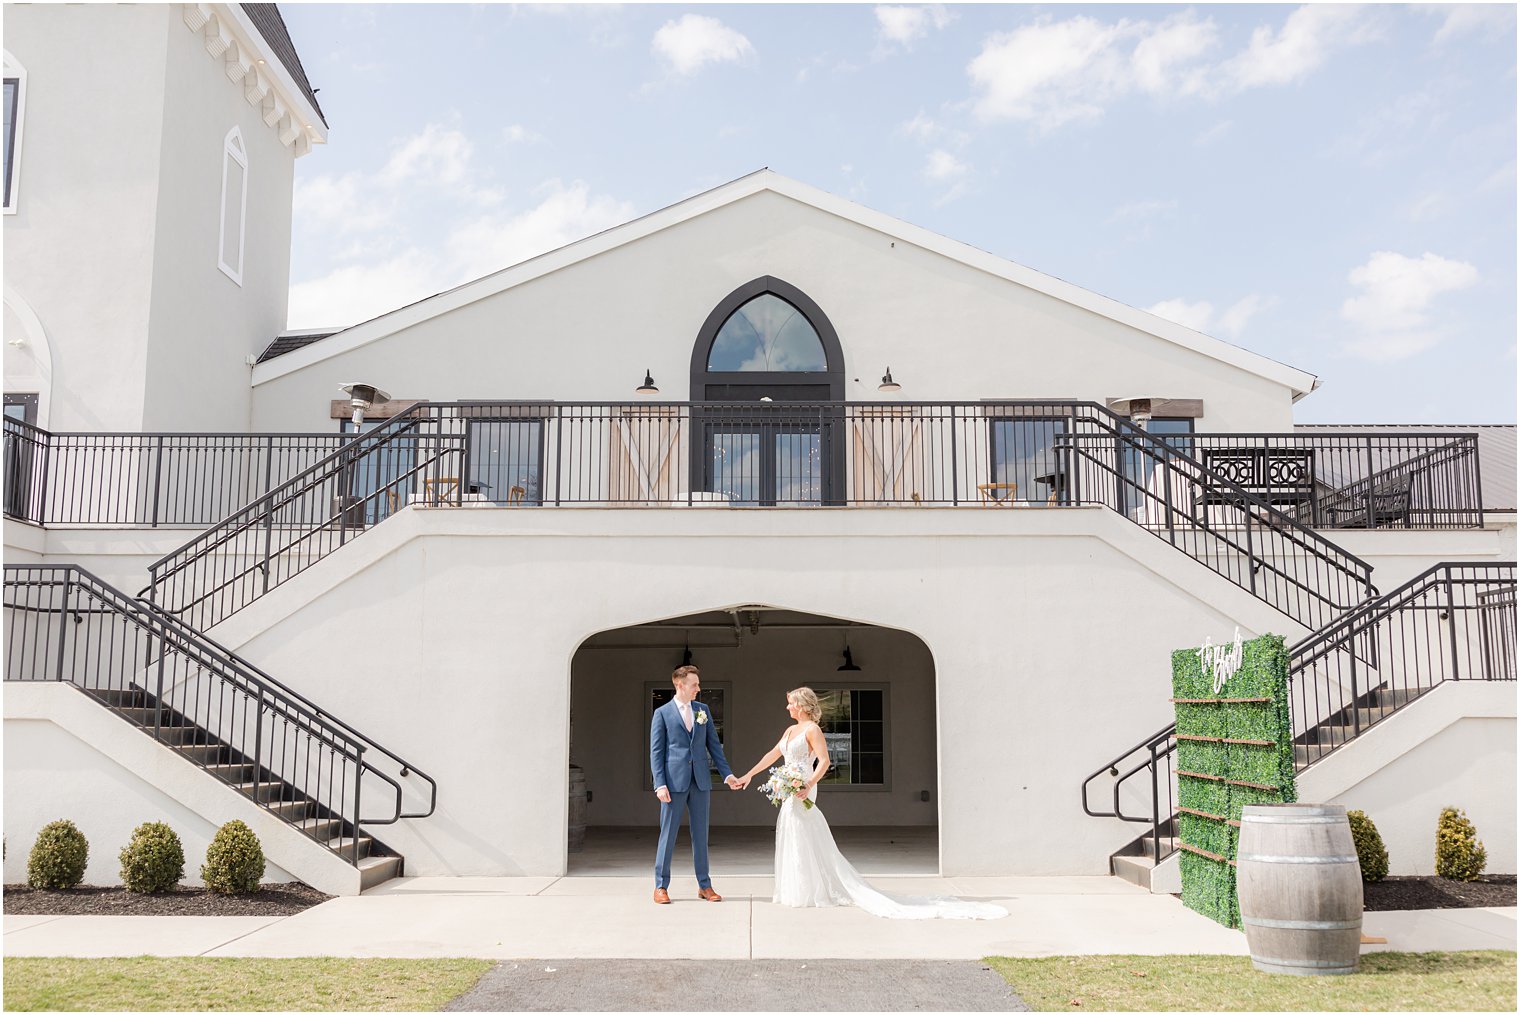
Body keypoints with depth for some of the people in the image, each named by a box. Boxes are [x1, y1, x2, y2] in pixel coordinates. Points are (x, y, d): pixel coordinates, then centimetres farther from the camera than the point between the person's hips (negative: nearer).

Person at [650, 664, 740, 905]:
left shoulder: (703, 710, 12)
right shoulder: (662, 713, 0)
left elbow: (713, 744, 12)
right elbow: (656, 751, -2)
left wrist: (727, 774, 4)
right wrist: (660, 784, -11)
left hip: (700, 781, 4)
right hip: (674, 781, -4)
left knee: (700, 834, 9)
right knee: (668, 834, 1)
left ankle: (704, 885, 16)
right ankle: (661, 886, 11)